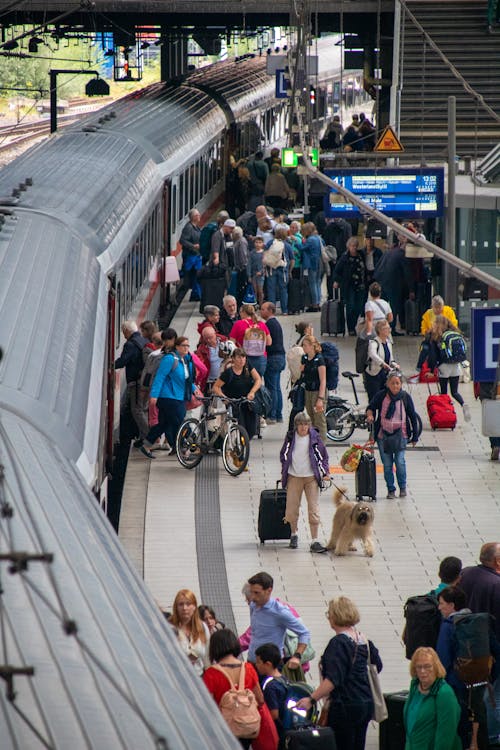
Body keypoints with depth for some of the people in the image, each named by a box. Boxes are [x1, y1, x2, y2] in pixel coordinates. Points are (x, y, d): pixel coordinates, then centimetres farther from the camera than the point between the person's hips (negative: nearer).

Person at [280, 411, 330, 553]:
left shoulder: (314, 437, -2)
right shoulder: (290, 437, 1)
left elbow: (323, 456, 6)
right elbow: (283, 455, 12)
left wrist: (326, 472, -6)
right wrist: (284, 473, 6)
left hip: (311, 477, -1)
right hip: (294, 477, 1)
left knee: (314, 509, -7)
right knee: (292, 509, 4)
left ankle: (314, 542, -5)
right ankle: (294, 534, 30)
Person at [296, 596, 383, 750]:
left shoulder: (339, 643, -17)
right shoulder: (363, 639, 8)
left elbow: (333, 679, -25)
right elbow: (377, 665, 19)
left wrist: (311, 699, -26)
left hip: (345, 707, -8)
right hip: (366, 703, 8)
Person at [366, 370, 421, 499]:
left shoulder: (405, 397, -1)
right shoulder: (381, 396, -1)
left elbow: (412, 417, 5)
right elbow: (371, 407, 10)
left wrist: (415, 436, 6)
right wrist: (370, 414, -16)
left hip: (400, 435, -1)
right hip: (383, 435, 1)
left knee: (399, 461, -12)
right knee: (387, 464, 3)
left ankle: (403, 487, 8)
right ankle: (391, 489, 15)